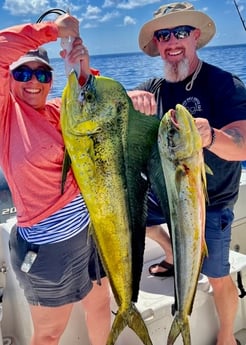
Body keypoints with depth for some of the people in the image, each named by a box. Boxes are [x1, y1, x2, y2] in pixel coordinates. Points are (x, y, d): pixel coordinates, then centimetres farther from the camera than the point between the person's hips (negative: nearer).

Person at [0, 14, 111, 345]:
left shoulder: (59, 109, 5)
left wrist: (84, 73, -17)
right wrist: (53, 29, -20)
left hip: (91, 230, 6)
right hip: (49, 246, -6)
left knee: (100, 303, 26)